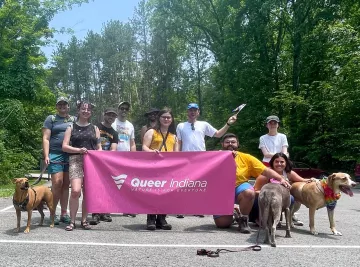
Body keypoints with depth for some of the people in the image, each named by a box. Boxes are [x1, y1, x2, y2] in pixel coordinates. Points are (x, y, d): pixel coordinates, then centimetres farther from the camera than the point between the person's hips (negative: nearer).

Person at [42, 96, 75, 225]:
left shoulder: (74, 120, 17)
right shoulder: (51, 119, 8)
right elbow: (45, 139, 1)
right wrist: (46, 156, -10)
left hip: (71, 155, 3)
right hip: (56, 155, -3)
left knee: (66, 184, 6)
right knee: (57, 182, -12)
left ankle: (64, 213, 11)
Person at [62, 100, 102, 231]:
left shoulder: (94, 128, 15)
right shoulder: (71, 127, 9)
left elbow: (99, 148, 15)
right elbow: (64, 146, 2)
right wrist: (79, 150, -13)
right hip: (76, 160, -2)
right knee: (76, 191, -17)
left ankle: (84, 220, 16)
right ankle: (72, 221, -4)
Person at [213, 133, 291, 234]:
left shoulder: (245, 158, -5)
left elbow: (266, 170, -8)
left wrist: (281, 179, -25)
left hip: (239, 188, 0)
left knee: (249, 193, -36)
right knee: (222, 224, -9)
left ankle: (243, 220, -10)